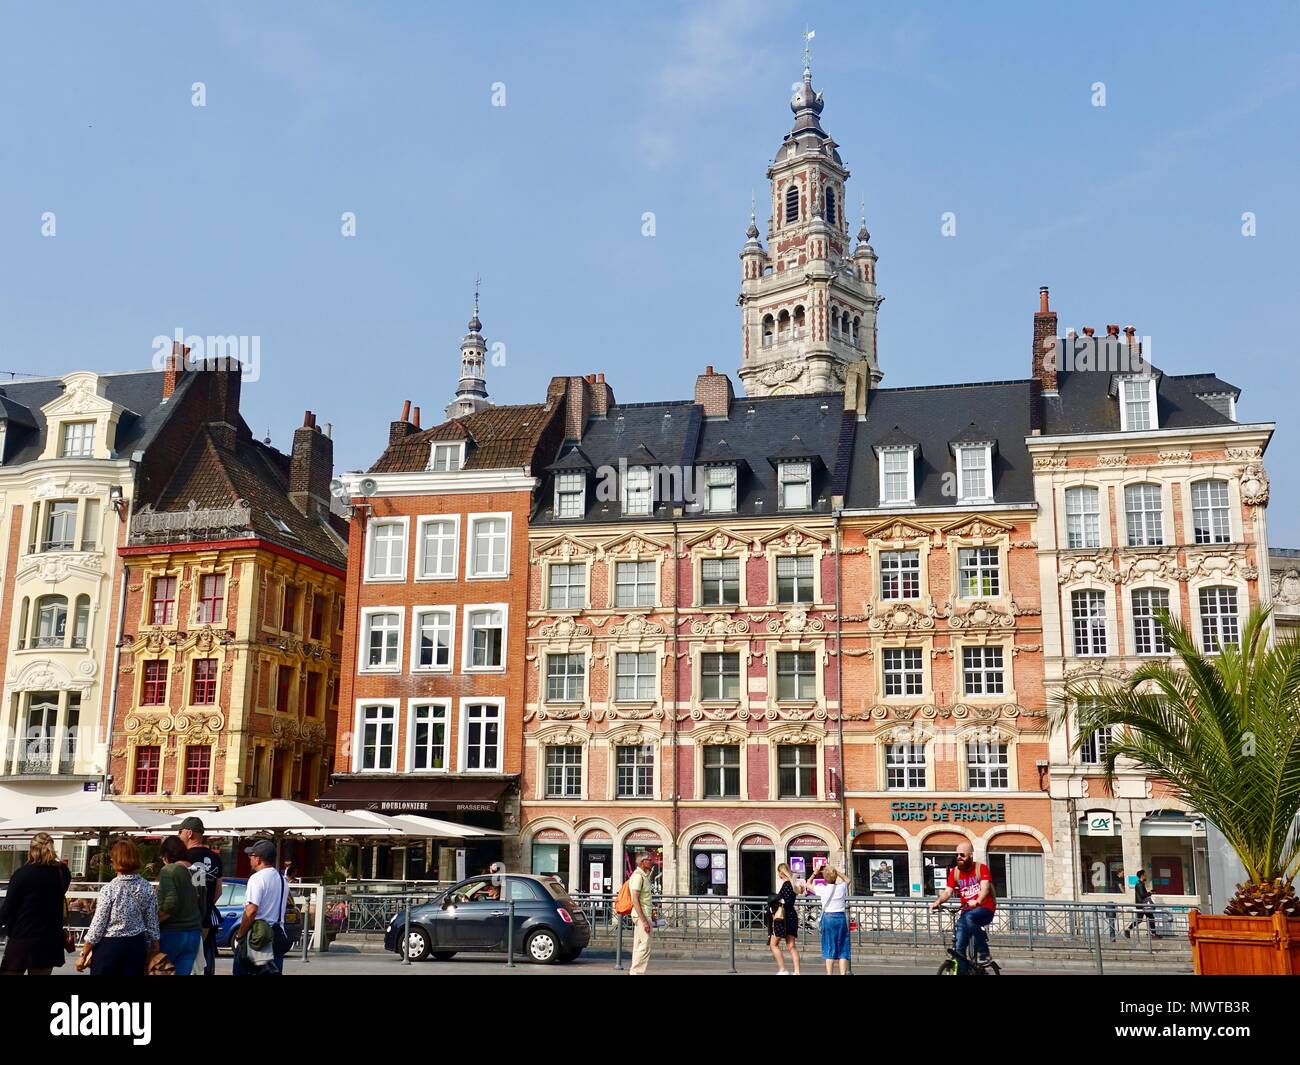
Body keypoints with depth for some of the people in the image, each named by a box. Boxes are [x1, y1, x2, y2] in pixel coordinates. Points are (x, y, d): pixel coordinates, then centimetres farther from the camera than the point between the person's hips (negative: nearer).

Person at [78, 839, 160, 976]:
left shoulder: (109, 888, -12)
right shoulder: (147, 888, -1)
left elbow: (97, 925, -10)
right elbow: (152, 924, 4)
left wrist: (83, 955, -1)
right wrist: (153, 952, 15)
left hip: (109, 946, -4)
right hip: (136, 945, 4)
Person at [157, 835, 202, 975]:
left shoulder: (168, 870, -11)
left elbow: (170, 903, -21)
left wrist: (154, 921, -9)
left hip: (172, 933, -6)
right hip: (194, 934, 6)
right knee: (183, 972, 7)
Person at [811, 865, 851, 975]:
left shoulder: (822, 889, -6)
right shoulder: (841, 887, 0)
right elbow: (847, 879, 24)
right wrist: (834, 870, 20)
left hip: (828, 917, -1)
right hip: (841, 917, 1)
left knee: (829, 947, 4)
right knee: (842, 949, 6)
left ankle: (829, 973, 3)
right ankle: (843, 973, 1)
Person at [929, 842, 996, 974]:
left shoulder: (981, 868, -6)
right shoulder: (954, 872, 5)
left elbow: (985, 888, -21)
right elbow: (947, 892, -3)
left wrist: (977, 901, -42)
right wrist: (938, 902, -25)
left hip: (985, 909, -4)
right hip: (966, 912, 5)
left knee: (969, 917, -37)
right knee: (959, 949, -6)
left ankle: (983, 953, -23)